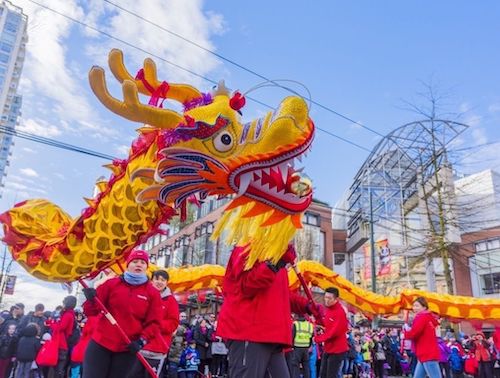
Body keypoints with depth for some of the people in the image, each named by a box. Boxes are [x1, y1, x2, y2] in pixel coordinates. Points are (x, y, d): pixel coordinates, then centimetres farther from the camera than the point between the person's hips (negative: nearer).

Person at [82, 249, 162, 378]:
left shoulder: (153, 293, 1)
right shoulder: (111, 283, 1)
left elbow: (154, 322, 0)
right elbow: (91, 311, 1)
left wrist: (141, 341, -15)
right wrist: (91, 300, -20)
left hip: (128, 349, 1)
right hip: (100, 344, 0)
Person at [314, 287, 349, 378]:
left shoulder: (340, 312, -20)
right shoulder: (327, 309, 8)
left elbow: (335, 331, -23)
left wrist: (319, 338, -14)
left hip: (337, 350, -9)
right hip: (328, 348, 9)